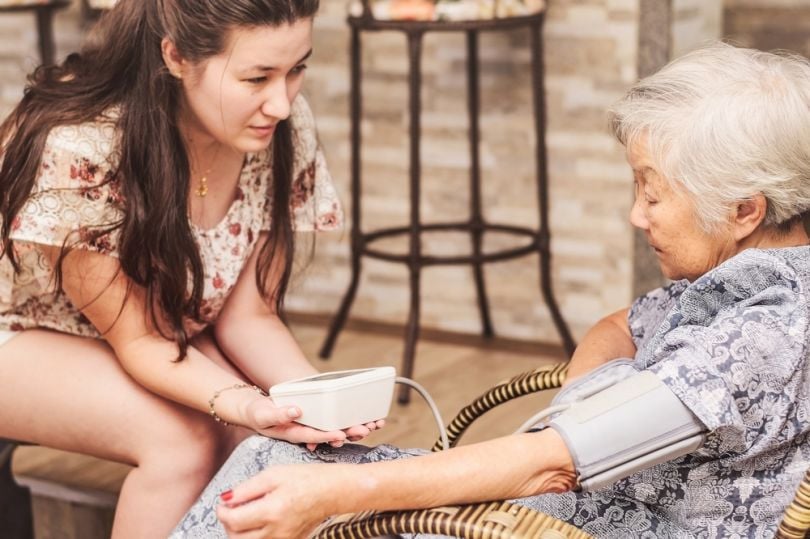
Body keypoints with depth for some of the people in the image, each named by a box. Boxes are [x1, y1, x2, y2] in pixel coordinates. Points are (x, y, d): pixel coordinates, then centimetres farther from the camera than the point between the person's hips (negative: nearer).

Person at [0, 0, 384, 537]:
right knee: (183, 439, -29)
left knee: (274, 438, -22)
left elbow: (248, 316, -12)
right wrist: (243, 404, -44)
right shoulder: (77, 150, -34)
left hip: (169, 330, 5)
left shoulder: (285, 131, -18)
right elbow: (138, 337, -26)